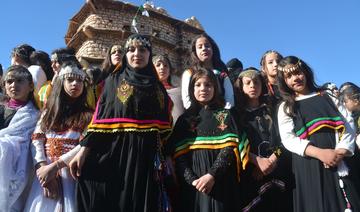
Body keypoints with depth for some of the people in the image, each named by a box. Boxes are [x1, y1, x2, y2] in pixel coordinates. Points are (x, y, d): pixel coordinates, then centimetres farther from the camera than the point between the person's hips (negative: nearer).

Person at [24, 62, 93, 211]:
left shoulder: (88, 115, 5)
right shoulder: (49, 111, 16)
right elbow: (36, 140, 5)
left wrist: (54, 166, -15)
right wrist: (42, 167, -11)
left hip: (72, 174, -2)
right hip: (46, 173, 3)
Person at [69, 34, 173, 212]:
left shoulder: (157, 86, 12)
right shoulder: (114, 80, 7)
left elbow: (164, 127, 10)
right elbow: (100, 118, 0)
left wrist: (164, 158, 4)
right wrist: (84, 149, -9)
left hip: (147, 156, 2)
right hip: (115, 153, -2)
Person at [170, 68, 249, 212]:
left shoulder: (226, 115, 7)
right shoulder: (185, 119, 9)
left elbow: (230, 147, -6)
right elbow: (178, 154, 1)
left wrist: (212, 175, -17)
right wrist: (192, 179, -12)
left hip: (221, 183, -1)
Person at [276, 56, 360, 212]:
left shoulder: (326, 97, 16)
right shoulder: (286, 107, 9)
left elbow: (346, 129, 9)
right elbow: (288, 139, -5)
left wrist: (340, 153, -11)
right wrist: (320, 153, -18)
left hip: (338, 165, 2)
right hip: (308, 168, -2)